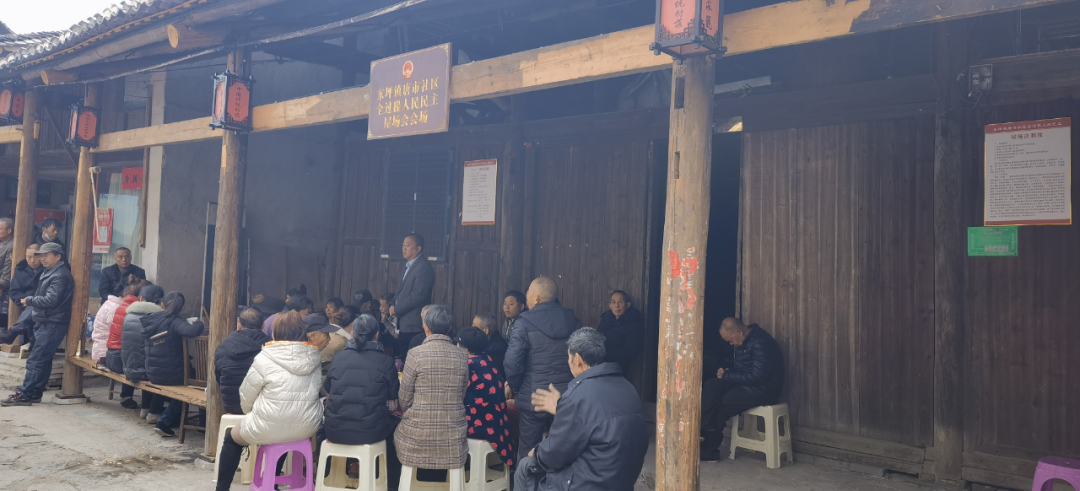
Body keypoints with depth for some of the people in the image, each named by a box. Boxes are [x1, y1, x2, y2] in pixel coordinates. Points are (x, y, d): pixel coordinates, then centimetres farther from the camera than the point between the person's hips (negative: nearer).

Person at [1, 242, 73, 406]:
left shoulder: (60, 275, -15)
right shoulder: (50, 273, 19)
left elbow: (50, 300, -22)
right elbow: (43, 297, 19)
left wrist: (29, 300, -8)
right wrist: (31, 301, 2)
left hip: (53, 324, -10)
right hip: (46, 322, 10)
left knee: (35, 361, -8)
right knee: (43, 360, 12)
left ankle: (23, 395, -6)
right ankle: (34, 393, 16)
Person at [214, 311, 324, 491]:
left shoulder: (265, 358, -13)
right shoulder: (314, 357, -1)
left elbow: (247, 395, -3)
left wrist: (250, 413, 19)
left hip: (269, 428, -4)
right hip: (307, 428, 4)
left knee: (231, 439, 25)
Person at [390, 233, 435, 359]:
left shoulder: (423, 267, -14)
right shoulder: (409, 266, 17)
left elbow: (418, 295, -21)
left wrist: (397, 309, -13)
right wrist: (394, 305, 2)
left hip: (414, 325, -9)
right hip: (404, 324, 9)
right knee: (402, 357, 11)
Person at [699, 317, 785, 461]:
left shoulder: (761, 342, -21)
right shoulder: (744, 341, 10)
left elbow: (757, 376, -26)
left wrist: (727, 376, -17)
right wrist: (726, 372, -4)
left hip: (763, 390, -9)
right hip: (747, 384, 9)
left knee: (719, 405, -16)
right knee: (710, 386, -10)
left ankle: (710, 448, 0)